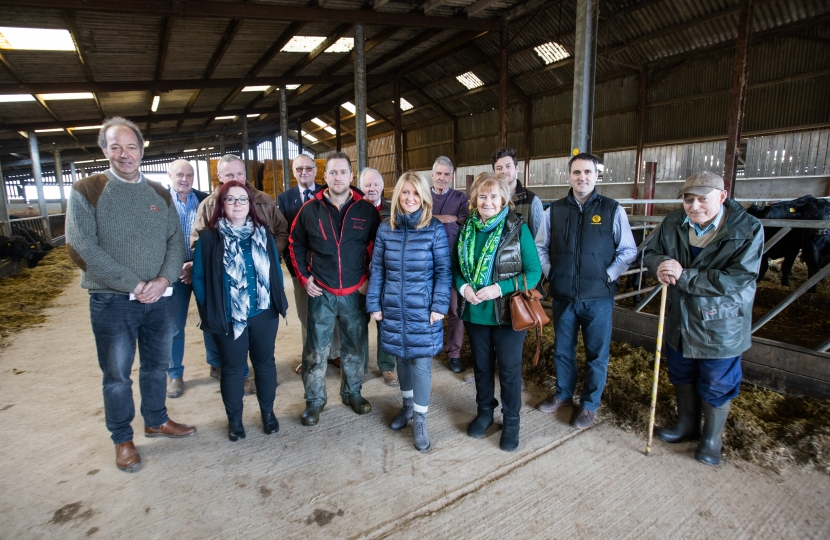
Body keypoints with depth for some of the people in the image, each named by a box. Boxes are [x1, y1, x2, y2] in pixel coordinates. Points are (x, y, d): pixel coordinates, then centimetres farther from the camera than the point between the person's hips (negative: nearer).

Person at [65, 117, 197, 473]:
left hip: (160, 299, 4)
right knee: (117, 375, 10)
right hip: (112, 302, -3)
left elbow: (176, 240, 3)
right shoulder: (86, 192, -5)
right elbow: (82, 249, -13)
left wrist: (164, 279, -14)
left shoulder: (160, 194, 7)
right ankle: (122, 439, 28)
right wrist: (134, 285, -17)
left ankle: (156, 421, 38)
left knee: (157, 366, 17)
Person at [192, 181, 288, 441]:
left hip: (264, 313, 3)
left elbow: (275, 269, 6)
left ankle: (268, 411, 33)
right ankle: (234, 419, 30)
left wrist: (278, 301, 2)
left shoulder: (263, 233, 3)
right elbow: (199, 277, -4)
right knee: (233, 368, 12)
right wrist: (209, 311, -7)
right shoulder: (209, 237, -6)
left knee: (265, 362, 15)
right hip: (229, 317, -2)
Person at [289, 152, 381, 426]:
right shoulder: (310, 209, -2)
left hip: (355, 293, 1)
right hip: (321, 293, 0)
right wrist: (304, 277, 2)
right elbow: (296, 244, 9)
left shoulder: (367, 210, -3)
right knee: (316, 350, 7)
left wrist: (370, 278, -1)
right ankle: (314, 401, 25)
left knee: (355, 347, 14)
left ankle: (352, 393, 35)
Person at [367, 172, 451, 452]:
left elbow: (443, 271, -5)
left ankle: (420, 420, 19)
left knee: (421, 363, 2)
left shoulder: (435, 229, -6)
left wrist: (439, 306, -11)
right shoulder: (385, 229, 2)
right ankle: (407, 405, 38)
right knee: (401, 357, 16)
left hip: (423, 310, -3)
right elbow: (377, 269, 5)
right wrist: (373, 304, 2)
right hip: (393, 308, 3)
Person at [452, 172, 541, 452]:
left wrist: (499, 289, -21)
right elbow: (455, 267, 8)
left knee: (509, 369, 10)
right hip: (474, 312, 4)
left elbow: (534, 272, -10)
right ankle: (484, 411, 40)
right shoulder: (466, 228, 1)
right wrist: (463, 287, -12)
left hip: (508, 313, -3)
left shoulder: (517, 228, -10)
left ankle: (511, 420, 31)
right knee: (481, 365, 19)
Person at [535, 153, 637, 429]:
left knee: (597, 354, 9)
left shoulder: (612, 210, -4)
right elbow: (540, 246, 12)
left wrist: (608, 275, -8)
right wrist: (550, 272, 1)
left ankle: (590, 404, 28)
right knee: (562, 350, 16)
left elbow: (628, 251, 1)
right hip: (563, 295, 2)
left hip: (598, 297, -2)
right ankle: (563, 393, 38)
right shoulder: (555, 210, 2)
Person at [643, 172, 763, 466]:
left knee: (716, 386, 11)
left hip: (721, 326, -4)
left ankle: (711, 438, 35)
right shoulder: (673, 222, -5)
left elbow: (737, 278, -26)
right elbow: (650, 251, 4)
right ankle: (687, 424, 45)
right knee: (681, 376, 22)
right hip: (679, 320, 5)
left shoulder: (747, 230, -18)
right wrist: (660, 265, -20)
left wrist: (685, 276, -31)